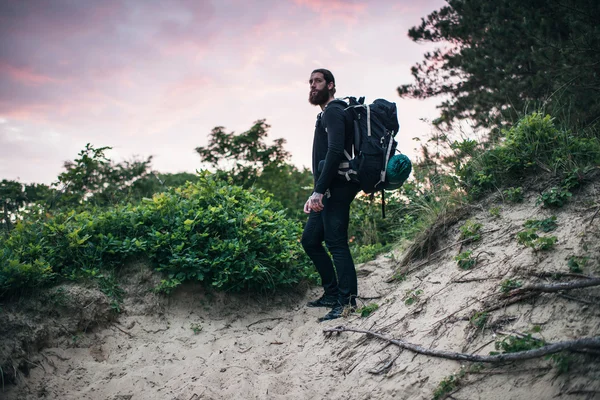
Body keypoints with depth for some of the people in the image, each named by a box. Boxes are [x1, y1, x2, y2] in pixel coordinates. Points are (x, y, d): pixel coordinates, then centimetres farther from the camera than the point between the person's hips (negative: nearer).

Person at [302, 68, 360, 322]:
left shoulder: (333, 112, -7)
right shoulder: (325, 115, 24)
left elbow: (335, 151, -22)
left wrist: (318, 190, -25)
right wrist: (317, 193, 18)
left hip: (336, 189, -11)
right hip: (327, 191, 11)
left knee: (336, 243, -12)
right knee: (310, 240, 13)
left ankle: (347, 302, -9)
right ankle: (332, 293, 18)